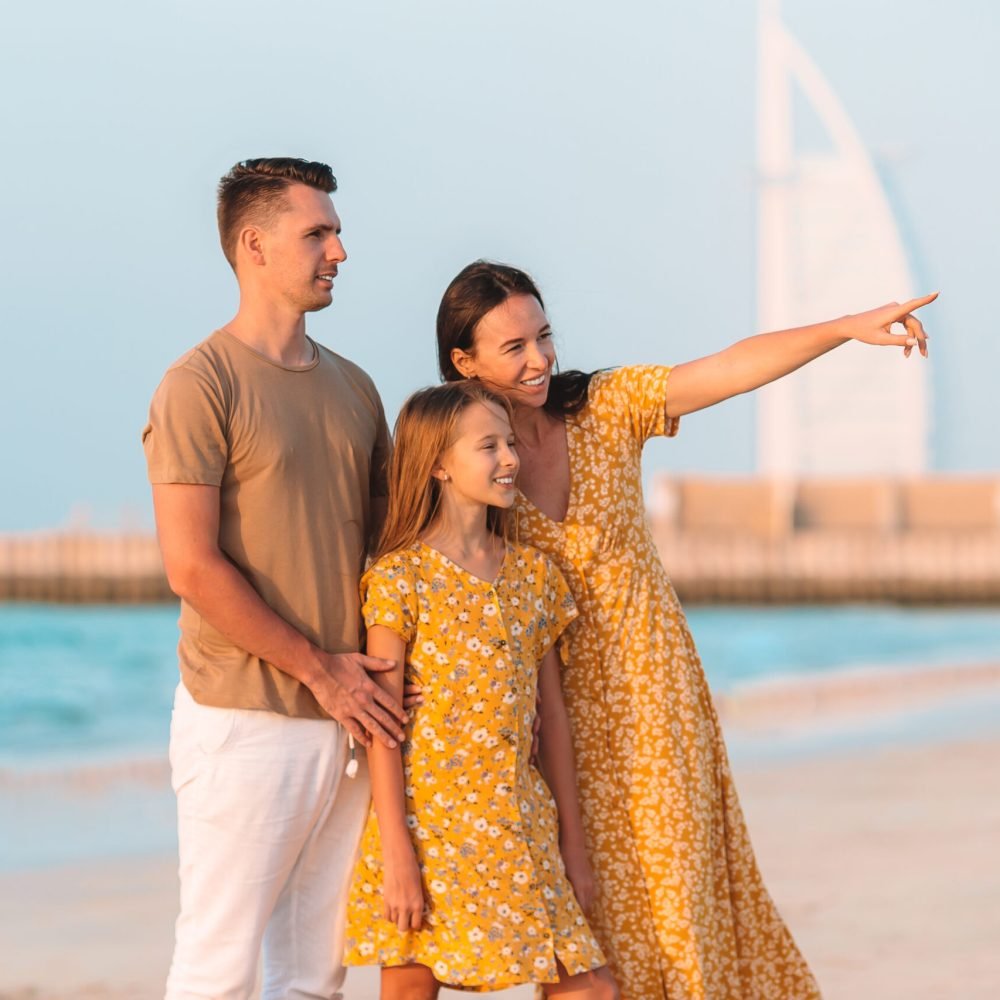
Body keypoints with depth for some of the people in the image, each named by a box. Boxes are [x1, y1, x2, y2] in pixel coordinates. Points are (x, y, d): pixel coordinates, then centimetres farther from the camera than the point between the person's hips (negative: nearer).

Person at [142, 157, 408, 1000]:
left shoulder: (352, 387, 14)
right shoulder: (202, 385, -8)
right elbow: (193, 568, -14)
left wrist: (383, 665, 2)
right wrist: (320, 669, -12)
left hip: (348, 718, 7)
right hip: (245, 720, -7)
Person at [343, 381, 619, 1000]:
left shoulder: (533, 572, 8)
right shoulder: (401, 577, -7)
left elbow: (553, 715, 12)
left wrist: (573, 844, 10)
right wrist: (396, 852, -14)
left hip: (518, 825, 5)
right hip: (430, 819, -5)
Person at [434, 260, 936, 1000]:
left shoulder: (606, 408, -5)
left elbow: (729, 371, -16)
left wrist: (848, 327, -27)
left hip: (652, 686, 2)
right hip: (558, 708, -2)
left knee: (676, 873, 6)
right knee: (590, 892, 3)